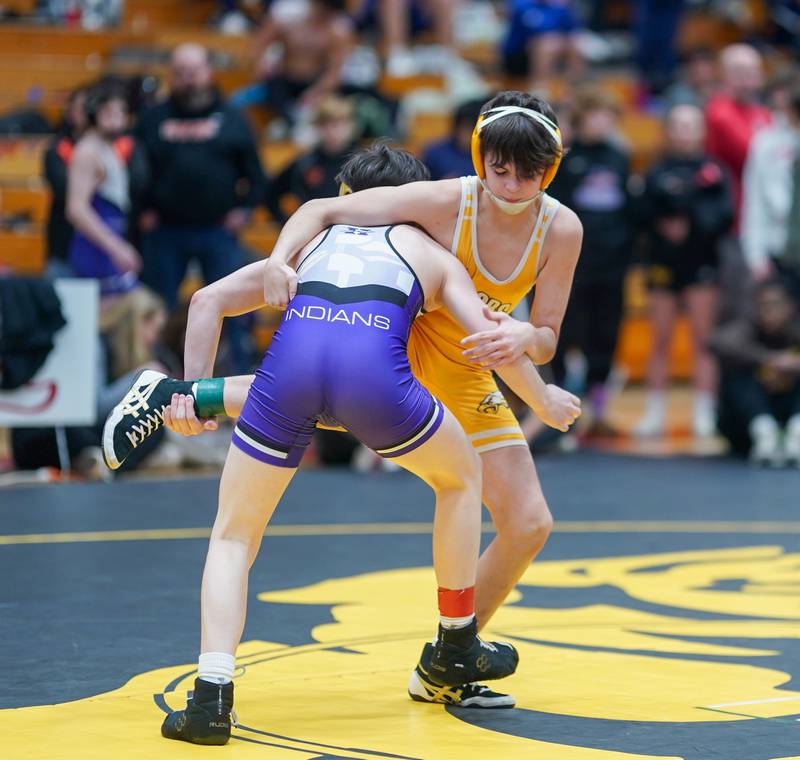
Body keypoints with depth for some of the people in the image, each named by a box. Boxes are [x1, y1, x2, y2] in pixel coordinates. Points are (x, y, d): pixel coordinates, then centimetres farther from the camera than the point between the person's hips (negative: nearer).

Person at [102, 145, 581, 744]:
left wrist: (195, 390, 33)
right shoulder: (432, 254, 31)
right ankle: (457, 647, 37)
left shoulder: (313, 241, 38)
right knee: (462, 479, 29)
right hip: (373, 368, -1)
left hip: (291, 358, 1)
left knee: (234, 536, 18)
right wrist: (543, 401, 34)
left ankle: (212, 698, 2)